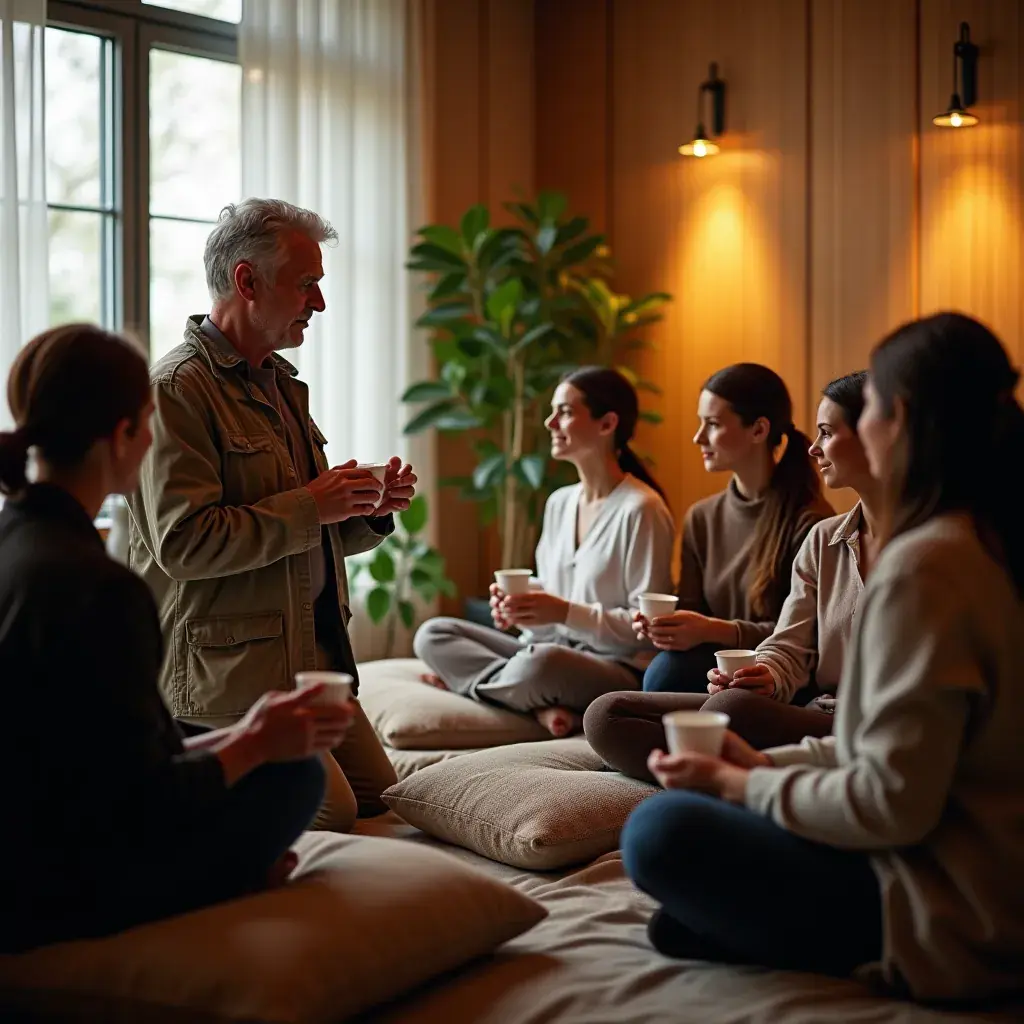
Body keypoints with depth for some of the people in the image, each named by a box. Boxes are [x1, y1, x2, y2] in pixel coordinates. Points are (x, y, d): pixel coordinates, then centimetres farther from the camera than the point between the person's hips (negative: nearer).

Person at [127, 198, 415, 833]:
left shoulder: (284, 386, 18)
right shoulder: (177, 389, -12)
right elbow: (181, 543, -23)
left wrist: (369, 513, 4)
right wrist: (309, 506, -18)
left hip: (317, 656, 9)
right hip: (231, 667, -9)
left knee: (383, 800, 8)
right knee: (329, 814, -14)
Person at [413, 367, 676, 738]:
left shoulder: (640, 510, -12)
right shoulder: (559, 503, 14)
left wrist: (566, 612, -21)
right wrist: (516, 607, -3)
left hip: (622, 669, -9)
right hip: (554, 650, 9)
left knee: (542, 663, -40)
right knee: (433, 634, -4)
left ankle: (470, 681, -9)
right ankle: (542, 706, -19)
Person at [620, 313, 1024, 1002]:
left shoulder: (923, 568, -24)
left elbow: (894, 802, -25)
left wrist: (744, 787, -10)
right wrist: (767, 765, 8)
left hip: (949, 925, -9)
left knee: (663, 832, -9)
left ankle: (865, 957, -4)